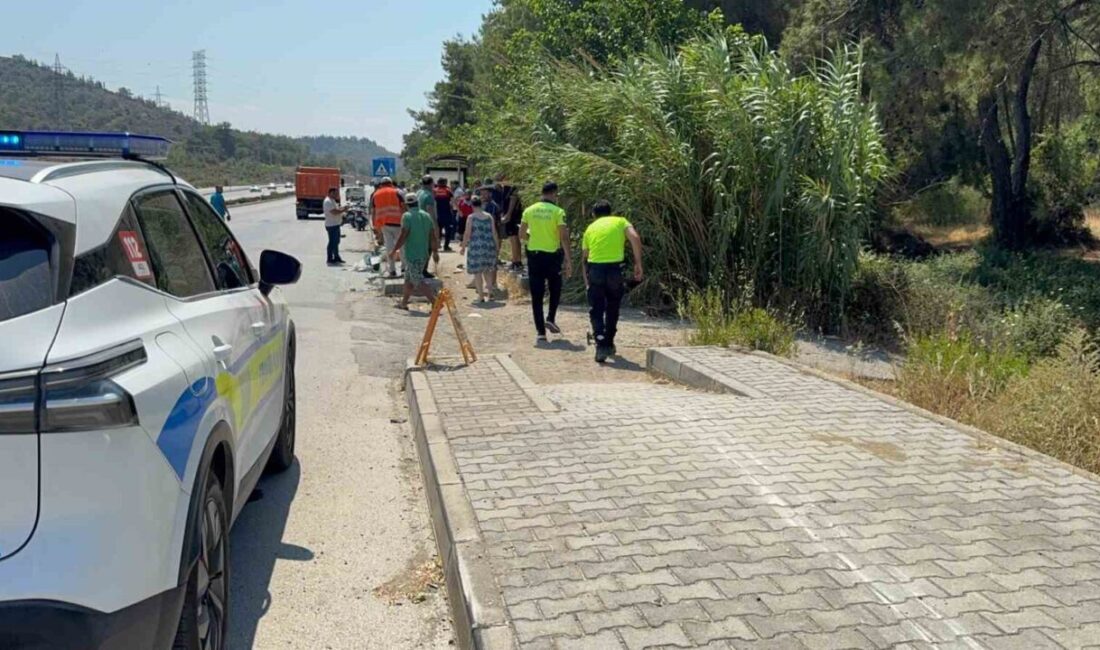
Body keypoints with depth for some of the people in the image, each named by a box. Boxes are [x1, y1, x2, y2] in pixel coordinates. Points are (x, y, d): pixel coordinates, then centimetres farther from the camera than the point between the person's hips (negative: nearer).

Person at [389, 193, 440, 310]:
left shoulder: (407, 216, -12)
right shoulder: (426, 216, 8)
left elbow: (403, 236, -17)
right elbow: (433, 236, 8)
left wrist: (394, 251, -8)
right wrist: (435, 252, 15)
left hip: (411, 254, -7)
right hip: (423, 253, 8)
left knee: (419, 282, -7)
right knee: (409, 278, 20)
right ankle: (403, 303, 29)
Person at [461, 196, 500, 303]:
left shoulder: (471, 217, -6)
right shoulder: (489, 216, 5)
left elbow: (467, 234, -8)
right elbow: (494, 233, 5)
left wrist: (463, 247, 1)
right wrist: (497, 246, 14)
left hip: (476, 247, -4)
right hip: (489, 246, 4)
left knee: (477, 271, 3)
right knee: (488, 270, 18)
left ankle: (481, 296, 2)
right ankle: (489, 292, 15)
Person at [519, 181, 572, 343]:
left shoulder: (529, 210, 3)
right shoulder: (557, 211, -7)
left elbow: (522, 234, 6)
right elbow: (564, 237, -12)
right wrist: (569, 260, -9)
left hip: (534, 255, 3)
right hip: (552, 255, -3)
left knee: (537, 295, 5)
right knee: (555, 290, 21)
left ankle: (541, 332, 3)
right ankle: (550, 319, 6)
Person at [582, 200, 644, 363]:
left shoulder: (590, 228, 19)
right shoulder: (620, 221, 13)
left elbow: (584, 258, 19)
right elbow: (635, 238, -6)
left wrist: (587, 282, 27)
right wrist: (638, 263, -4)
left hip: (595, 268, 1)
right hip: (614, 268, 0)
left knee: (596, 311, 8)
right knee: (612, 309, 19)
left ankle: (601, 346, -8)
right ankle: (609, 344, 28)